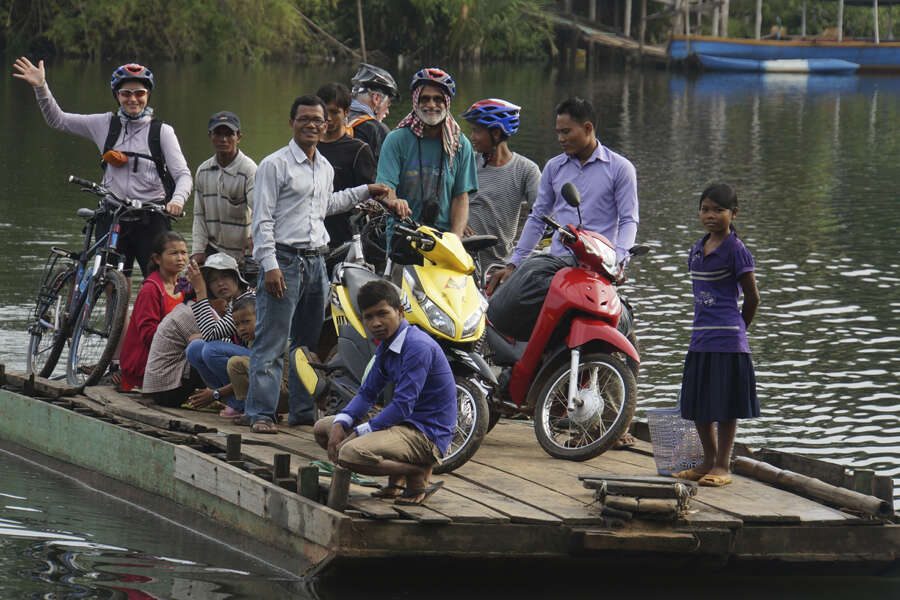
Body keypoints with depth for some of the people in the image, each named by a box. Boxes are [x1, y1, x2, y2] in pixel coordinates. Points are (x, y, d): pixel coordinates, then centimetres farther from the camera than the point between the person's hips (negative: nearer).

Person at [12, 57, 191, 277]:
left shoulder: (162, 131, 0)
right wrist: (40, 87, -4)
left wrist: (177, 200, -25)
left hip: (150, 220, -2)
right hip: (112, 218, 2)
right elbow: (58, 120, 10)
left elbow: (183, 174, -4)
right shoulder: (105, 124, 7)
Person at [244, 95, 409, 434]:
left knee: (310, 342, 11)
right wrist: (270, 265, -18)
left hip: (316, 261, 7)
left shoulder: (325, 168, 16)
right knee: (272, 341, -9)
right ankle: (259, 412, -10)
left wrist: (365, 192, 32)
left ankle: (303, 410, 18)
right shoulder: (275, 165, -7)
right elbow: (263, 219, -11)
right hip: (284, 259, -7)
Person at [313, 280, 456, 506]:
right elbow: (367, 393, 14)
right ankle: (397, 478, 6)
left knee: (351, 454, -32)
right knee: (322, 428, 15)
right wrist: (340, 424, -5)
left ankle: (419, 474, -9)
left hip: (427, 434, -10)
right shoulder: (386, 347, 10)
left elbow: (403, 406, -23)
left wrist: (358, 433, -18)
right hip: (404, 424, 10)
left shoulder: (418, 347, -20)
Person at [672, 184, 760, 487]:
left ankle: (723, 465, 5)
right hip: (700, 337, 7)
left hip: (728, 339, -7)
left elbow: (752, 297, -5)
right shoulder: (697, 250, 12)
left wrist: (736, 329, 6)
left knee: (725, 404, -1)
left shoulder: (736, 251, -9)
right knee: (698, 403, 11)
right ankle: (708, 461, 23)